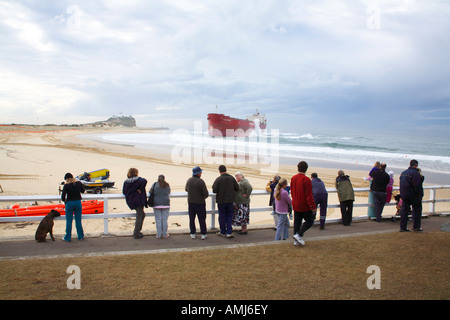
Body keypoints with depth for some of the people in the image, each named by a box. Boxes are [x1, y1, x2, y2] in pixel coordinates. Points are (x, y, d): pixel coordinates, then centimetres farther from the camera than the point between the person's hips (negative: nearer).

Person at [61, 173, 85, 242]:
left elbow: (63, 196, -12)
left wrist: (64, 201, 7)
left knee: (69, 221, 8)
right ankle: (80, 236, 21)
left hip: (69, 203, -3)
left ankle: (68, 238, 16)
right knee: (78, 220, 13)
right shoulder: (79, 183, -3)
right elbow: (83, 191, 13)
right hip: (78, 203, 3)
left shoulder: (66, 185, -13)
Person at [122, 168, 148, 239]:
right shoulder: (138, 180, -9)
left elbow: (123, 191, 7)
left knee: (142, 214, 23)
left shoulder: (126, 182, 7)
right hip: (139, 201, -7)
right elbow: (144, 181, -30)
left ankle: (137, 231, 24)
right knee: (139, 217, 2)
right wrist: (140, 190, -20)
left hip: (131, 202, 7)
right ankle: (136, 234, 5)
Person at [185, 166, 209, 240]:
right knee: (202, 219, 5)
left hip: (190, 202, 4)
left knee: (191, 219, 12)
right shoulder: (200, 181, -18)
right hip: (200, 202, -4)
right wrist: (205, 196, 5)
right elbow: (206, 193, -17)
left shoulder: (189, 180, -1)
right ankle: (203, 234, 9)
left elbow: (186, 189, 15)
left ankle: (192, 234, 16)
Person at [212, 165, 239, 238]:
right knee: (229, 216, 11)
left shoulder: (218, 179, -14)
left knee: (222, 216, 10)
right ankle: (229, 232, 5)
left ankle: (223, 232, 19)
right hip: (230, 200, 3)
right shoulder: (232, 178, -3)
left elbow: (214, 190, -15)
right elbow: (237, 188, 2)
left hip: (221, 201, -3)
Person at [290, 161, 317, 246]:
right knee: (309, 221, 9)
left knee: (297, 222, 13)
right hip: (305, 206, -6)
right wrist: (313, 207, -12)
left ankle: (296, 241, 15)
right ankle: (299, 234, -4)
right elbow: (309, 195, -19)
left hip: (295, 206, 7)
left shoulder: (293, 178, 3)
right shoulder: (306, 180, -19)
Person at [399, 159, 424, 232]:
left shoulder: (403, 173, 13)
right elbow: (417, 185, -18)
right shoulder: (415, 173, -14)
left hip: (404, 195, 7)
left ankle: (403, 227, 7)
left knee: (404, 210, 7)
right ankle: (416, 226, 9)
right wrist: (419, 195, -11)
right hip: (413, 195, -7)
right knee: (417, 210, 7)